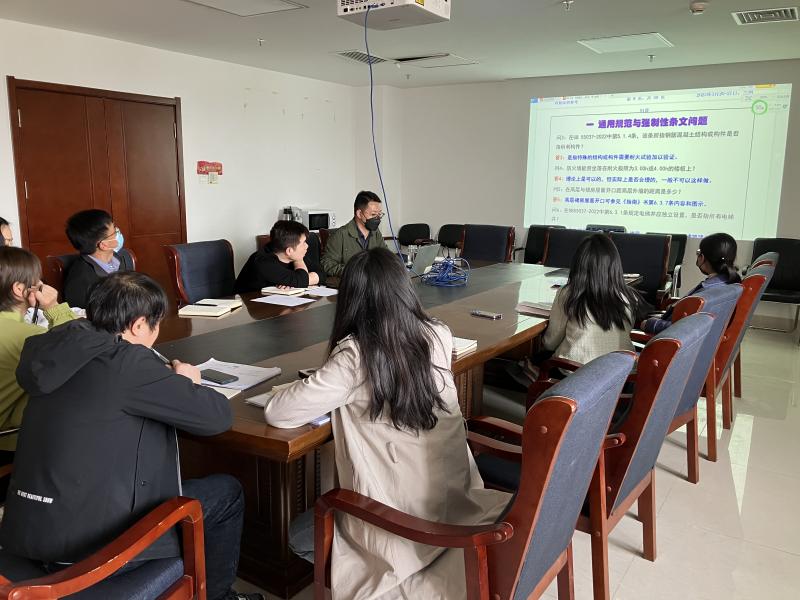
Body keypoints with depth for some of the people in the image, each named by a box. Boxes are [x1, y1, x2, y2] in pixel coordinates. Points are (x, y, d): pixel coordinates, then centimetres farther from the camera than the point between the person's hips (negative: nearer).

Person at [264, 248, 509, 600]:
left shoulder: (353, 357, -23)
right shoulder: (439, 337, -7)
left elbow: (276, 413, -14)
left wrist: (316, 383, 3)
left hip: (405, 518, -7)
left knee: (300, 536, 20)